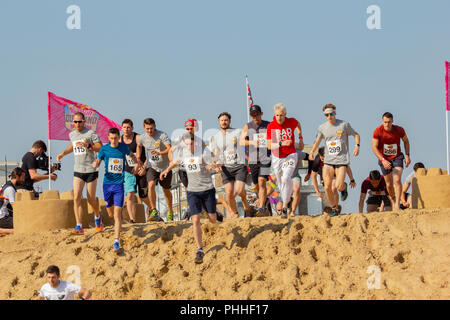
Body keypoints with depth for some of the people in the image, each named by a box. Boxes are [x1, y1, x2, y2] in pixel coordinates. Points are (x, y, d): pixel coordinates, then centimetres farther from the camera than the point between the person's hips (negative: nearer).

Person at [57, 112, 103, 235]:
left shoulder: (91, 134, -9)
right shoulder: (72, 134, 10)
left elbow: (101, 148, -14)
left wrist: (88, 146, -27)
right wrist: (63, 153, 18)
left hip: (91, 170, -4)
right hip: (78, 171, 4)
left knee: (91, 199, 4)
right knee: (76, 197, -12)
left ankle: (97, 217, 36)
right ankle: (79, 227, -14)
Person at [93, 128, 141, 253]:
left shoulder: (123, 147, 0)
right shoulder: (104, 148, -2)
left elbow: (131, 154, 22)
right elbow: (97, 162, 1)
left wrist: (137, 162, 6)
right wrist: (95, 164, -21)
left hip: (119, 184, -1)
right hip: (107, 183, 1)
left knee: (117, 214, -12)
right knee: (111, 214, 11)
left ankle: (116, 243, -14)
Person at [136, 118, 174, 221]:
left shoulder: (162, 135, -18)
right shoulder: (142, 138, -4)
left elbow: (169, 149, -29)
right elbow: (138, 147, 20)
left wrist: (159, 153, -45)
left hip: (165, 166, -2)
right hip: (152, 166, 2)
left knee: (166, 190, 10)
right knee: (151, 185, -23)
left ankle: (170, 212, 29)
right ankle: (153, 210, -17)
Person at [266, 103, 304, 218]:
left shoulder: (291, 121, -9)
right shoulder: (271, 126, -11)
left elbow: (298, 125, 19)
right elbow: (269, 146, -14)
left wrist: (300, 139, 20)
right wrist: (282, 144, -29)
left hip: (290, 156, -2)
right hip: (277, 158, 2)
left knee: (286, 178, -23)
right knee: (281, 183, 11)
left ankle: (285, 207, -17)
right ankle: (287, 203, 34)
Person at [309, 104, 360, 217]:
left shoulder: (344, 125, -3)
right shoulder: (322, 128, 5)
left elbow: (356, 135, 9)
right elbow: (318, 140, 21)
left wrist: (357, 146, -8)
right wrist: (312, 152, 7)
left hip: (342, 160, -3)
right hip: (328, 161, 3)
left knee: (338, 186, -15)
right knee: (327, 187, -7)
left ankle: (344, 187, 23)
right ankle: (334, 209, 13)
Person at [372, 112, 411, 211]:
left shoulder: (399, 130, -14)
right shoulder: (378, 131, -18)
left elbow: (406, 141, 6)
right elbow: (374, 147, -15)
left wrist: (407, 156, -2)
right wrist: (383, 160, -26)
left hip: (397, 157, -1)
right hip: (384, 159, 1)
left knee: (397, 180, -19)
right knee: (389, 184, 7)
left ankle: (397, 205, -20)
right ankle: (393, 200, 34)